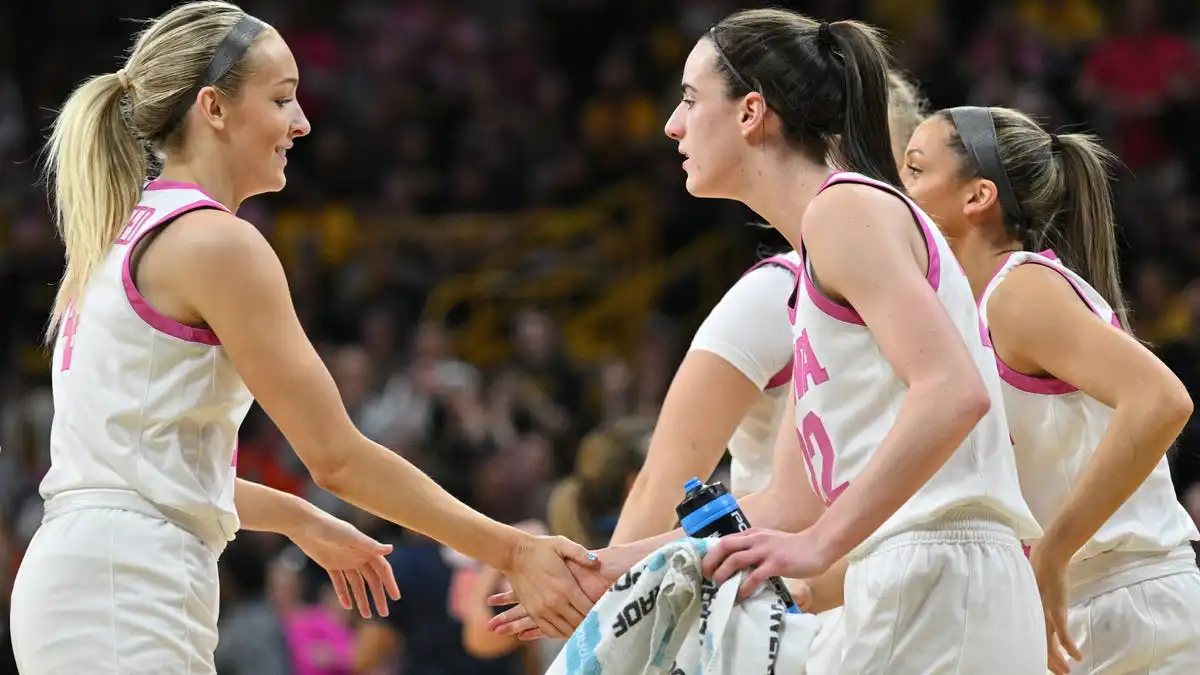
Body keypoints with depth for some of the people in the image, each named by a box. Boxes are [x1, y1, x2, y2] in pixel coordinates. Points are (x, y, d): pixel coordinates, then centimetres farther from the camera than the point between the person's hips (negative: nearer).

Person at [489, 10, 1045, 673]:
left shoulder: (845, 208, -6)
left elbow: (954, 391, -20)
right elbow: (791, 504, 24)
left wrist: (821, 544, -21)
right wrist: (615, 568, 24)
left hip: (938, 587, -9)